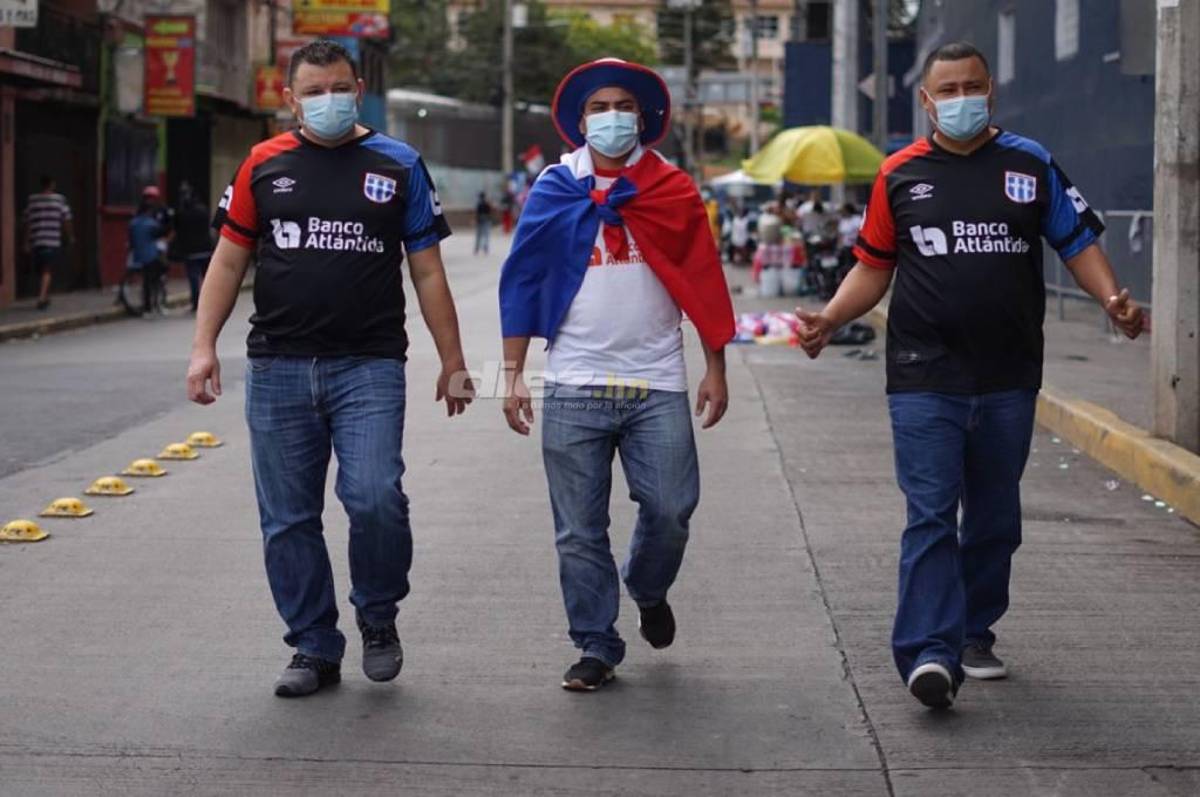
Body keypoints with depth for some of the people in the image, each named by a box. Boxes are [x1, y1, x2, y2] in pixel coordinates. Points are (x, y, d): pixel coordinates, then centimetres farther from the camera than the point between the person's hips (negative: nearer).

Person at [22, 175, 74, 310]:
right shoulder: (59, 199, -1)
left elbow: (27, 223, 5)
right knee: (47, 271, -5)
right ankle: (42, 297, -21)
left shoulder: (32, 200, 5)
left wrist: (27, 243, 8)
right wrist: (71, 237, 14)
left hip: (36, 242, 3)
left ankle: (44, 298, 27)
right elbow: (66, 221, 0)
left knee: (41, 271, 16)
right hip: (53, 242, -3)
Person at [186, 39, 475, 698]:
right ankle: (315, 650, 17)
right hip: (277, 369, 2)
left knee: (375, 498, -18)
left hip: (369, 367, -2)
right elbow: (228, 261, 11)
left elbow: (427, 272, 8)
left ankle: (378, 617, 8)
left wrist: (452, 364, 7)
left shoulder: (397, 166, 6)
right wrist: (204, 346, 1)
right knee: (288, 520, 5)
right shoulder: (264, 166, 9)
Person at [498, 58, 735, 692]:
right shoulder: (554, 190, 4)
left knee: (670, 510, -3)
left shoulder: (674, 192, 5)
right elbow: (521, 281, 6)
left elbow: (704, 281, 8)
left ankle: (649, 592, 28)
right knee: (579, 531, 2)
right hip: (574, 387, 0)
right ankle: (596, 647, 13)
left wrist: (715, 370, 5)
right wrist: (513, 375, 2)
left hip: (658, 387, 0)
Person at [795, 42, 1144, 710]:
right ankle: (930, 655, -17)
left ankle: (974, 632, 27)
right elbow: (874, 268, 11)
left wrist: (1112, 298, -11)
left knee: (995, 517, 12)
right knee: (931, 516, -10)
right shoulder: (900, 174, 6)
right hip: (926, 379, -2)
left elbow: (1079, 242, 7)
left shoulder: (1030, 164, 5)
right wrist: (829, 319, -5)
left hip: (1009, 379, 2)